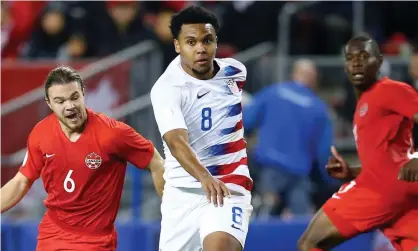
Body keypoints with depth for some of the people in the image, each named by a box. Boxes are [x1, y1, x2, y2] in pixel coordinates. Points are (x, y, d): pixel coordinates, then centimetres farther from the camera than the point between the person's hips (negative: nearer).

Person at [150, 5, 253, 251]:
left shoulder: (235, 72, 0)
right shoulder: (166, 89, -15)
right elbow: (177, 142, -31)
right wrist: (205, 178, -47)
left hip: (229, 189, 0)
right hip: (183, 193, 0)